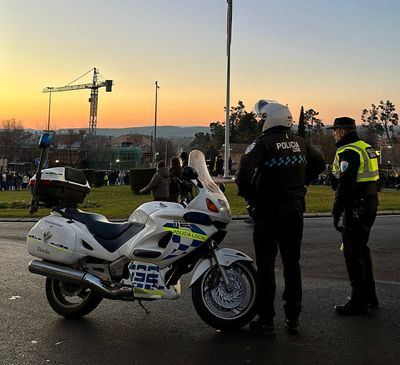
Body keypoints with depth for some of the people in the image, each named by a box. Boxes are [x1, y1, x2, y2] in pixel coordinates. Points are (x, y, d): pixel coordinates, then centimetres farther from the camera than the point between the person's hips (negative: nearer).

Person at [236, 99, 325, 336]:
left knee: (266, 265, 2)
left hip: (268, 210, -6)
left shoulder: (263, 144, -12)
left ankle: (266, 321, 7)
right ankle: (293, 318, 23)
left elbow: (245, 170, -26)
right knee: (292, 264, 14)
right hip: (295, 209, 6)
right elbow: (319, 164, 21)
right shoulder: (300, 143, 7)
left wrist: (248, 194, -9)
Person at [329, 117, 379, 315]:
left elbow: (345, 185, -22)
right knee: (362, 250, 19)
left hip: (356, 209, -10)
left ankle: (359, 301, 2)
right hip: (370, 205, 10)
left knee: (353, 254, -4)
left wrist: (336, 213, -18)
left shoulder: (348, 152, -15)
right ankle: (370, 295, 28)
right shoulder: (367, 148, 16)